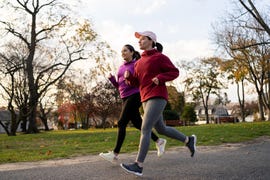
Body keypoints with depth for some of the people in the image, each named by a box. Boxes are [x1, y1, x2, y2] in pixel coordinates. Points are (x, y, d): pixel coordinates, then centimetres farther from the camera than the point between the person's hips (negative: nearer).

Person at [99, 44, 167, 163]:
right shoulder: (121, 67, 17)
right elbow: (119, 86, 19)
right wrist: (111, 78, 0)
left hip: (135, 96, -8)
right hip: (125, 98, 8)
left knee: (121, 123, -12)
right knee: (138, 123, 9)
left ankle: (115, 154, -10)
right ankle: (159, 141, 24)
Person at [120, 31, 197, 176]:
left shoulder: (159, 57, -2)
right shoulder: (139, 62, 19)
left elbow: (175, 72, -2)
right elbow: (136, 82, 16)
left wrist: (160, 78, -19)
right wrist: (128, 76, -5)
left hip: (158, 97, -9)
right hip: (146, 99, 9)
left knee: (145, 129, -16)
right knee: (161, 129, 15)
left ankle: (138, 166, -15)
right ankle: (189, 140, 33)